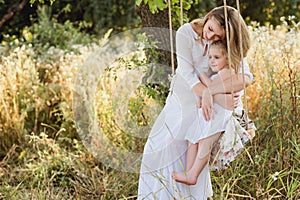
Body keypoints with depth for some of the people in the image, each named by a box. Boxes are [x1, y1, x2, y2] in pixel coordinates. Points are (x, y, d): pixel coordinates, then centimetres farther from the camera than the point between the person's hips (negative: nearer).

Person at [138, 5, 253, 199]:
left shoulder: (231, 47, -20)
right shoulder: (186, 33, -22)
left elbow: (245, 78, -34)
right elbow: (188, 74, -29)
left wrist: (211, 91, -46)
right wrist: (218, 97, -41)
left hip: (206, 106, -1)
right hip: (181, 98, 1)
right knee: (160, 145, 3)